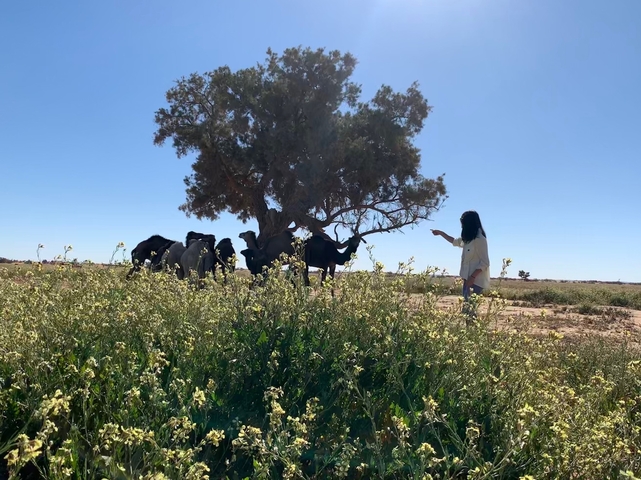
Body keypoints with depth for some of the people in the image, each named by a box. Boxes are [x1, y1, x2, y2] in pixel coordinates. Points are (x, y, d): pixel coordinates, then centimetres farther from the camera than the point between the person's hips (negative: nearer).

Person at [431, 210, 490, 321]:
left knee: (469, 309, -15)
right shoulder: (468, 239, 13)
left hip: (476, 280, -9)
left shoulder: (479, 239, -16)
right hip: (469, 278, 9)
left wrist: (472, 277, -23)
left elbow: (485, 263, -18)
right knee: (466, 308, 7)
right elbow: (455, 241, 35)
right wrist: (440, 233, 35)